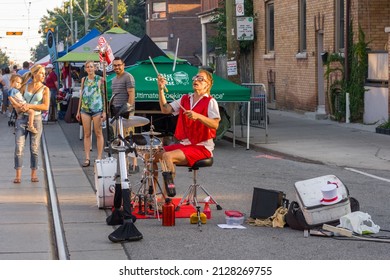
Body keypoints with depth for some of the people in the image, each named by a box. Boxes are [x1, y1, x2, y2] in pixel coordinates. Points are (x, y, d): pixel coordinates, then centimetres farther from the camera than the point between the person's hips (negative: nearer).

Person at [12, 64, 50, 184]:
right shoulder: (25, 86, 8)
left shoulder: (45, 89, 3)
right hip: (22, 118, 1)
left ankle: (34, 174, 13)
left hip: (36, 119, -1)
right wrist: (21, 106, -2)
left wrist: (30, 106, -14)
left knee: (34, 147, 3)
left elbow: (46, 106, -8)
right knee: (19, 146, -6)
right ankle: (18, 175, -4)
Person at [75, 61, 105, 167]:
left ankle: (99, 158, 3)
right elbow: (81, 95, 18)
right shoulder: (84, 80, 13)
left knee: (98, 133, -1)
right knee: (86, 134, 4)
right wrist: (78, 110, 16)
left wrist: (104, 111, -7)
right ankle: (87, 159, 6)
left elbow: (103, 95, -1)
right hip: (85, 109, 4)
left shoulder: (99, 79, 1)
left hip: (97, 108, -4)